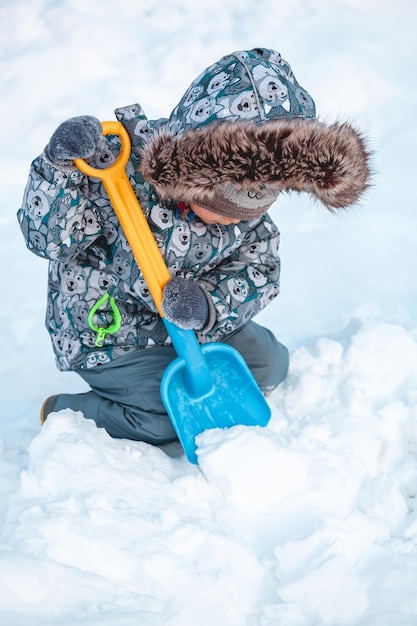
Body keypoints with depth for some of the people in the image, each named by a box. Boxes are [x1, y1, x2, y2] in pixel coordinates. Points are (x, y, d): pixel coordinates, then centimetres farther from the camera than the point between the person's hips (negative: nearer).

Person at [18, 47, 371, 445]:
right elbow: (45, 237, -27)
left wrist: (210, 304, -30)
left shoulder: (249, 203, -11)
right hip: (106, 333, -6)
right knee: (173, 415, -19)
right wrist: (59, 168, -44)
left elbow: (259, 271, -10)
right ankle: (64, 414, 3)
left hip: (193, 328, 6)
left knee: (268, 364, 5)